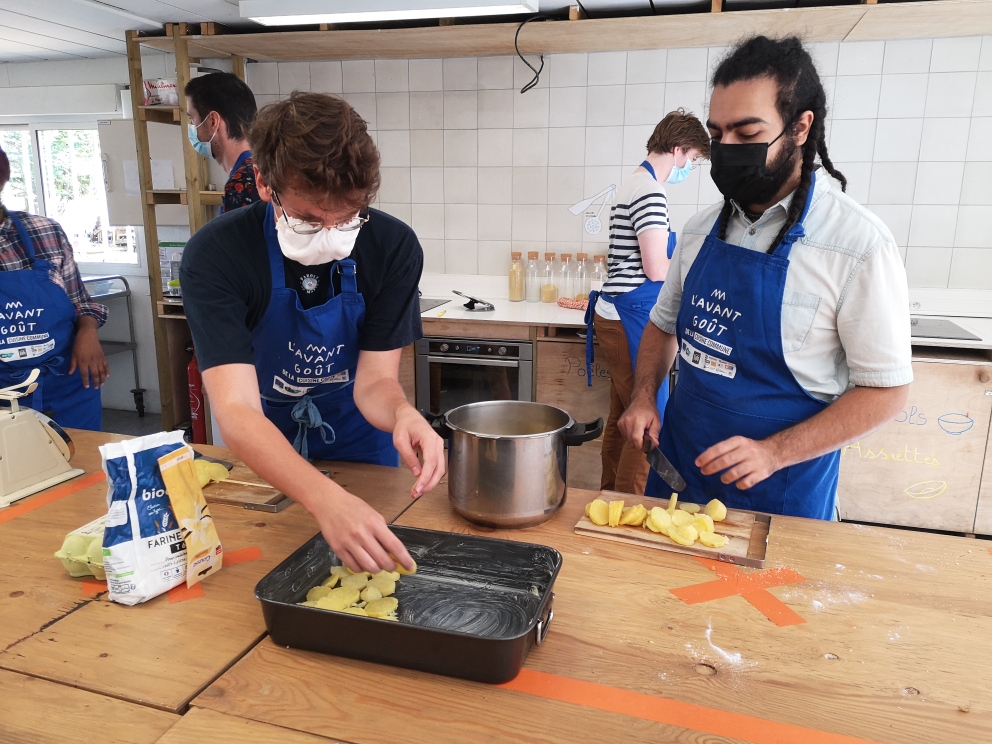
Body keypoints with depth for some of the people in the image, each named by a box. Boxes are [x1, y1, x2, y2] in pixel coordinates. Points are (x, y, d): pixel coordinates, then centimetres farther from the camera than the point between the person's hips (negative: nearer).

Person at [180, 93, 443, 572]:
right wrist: (326, 499, -54)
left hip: (358, 444, 1)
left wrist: (402, 414, -44)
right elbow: (236, 410, -37)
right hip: (261, 451, -1)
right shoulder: (215, 254, -29)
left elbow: (374, 381, -19)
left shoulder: (394, 247, -23)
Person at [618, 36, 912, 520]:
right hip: (677, 468, 5)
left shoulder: (859, 245, -16)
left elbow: (886, 390, -14)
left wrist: (772, 453, -23)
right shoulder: (701, 230, 1)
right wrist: (644, 398, -4)